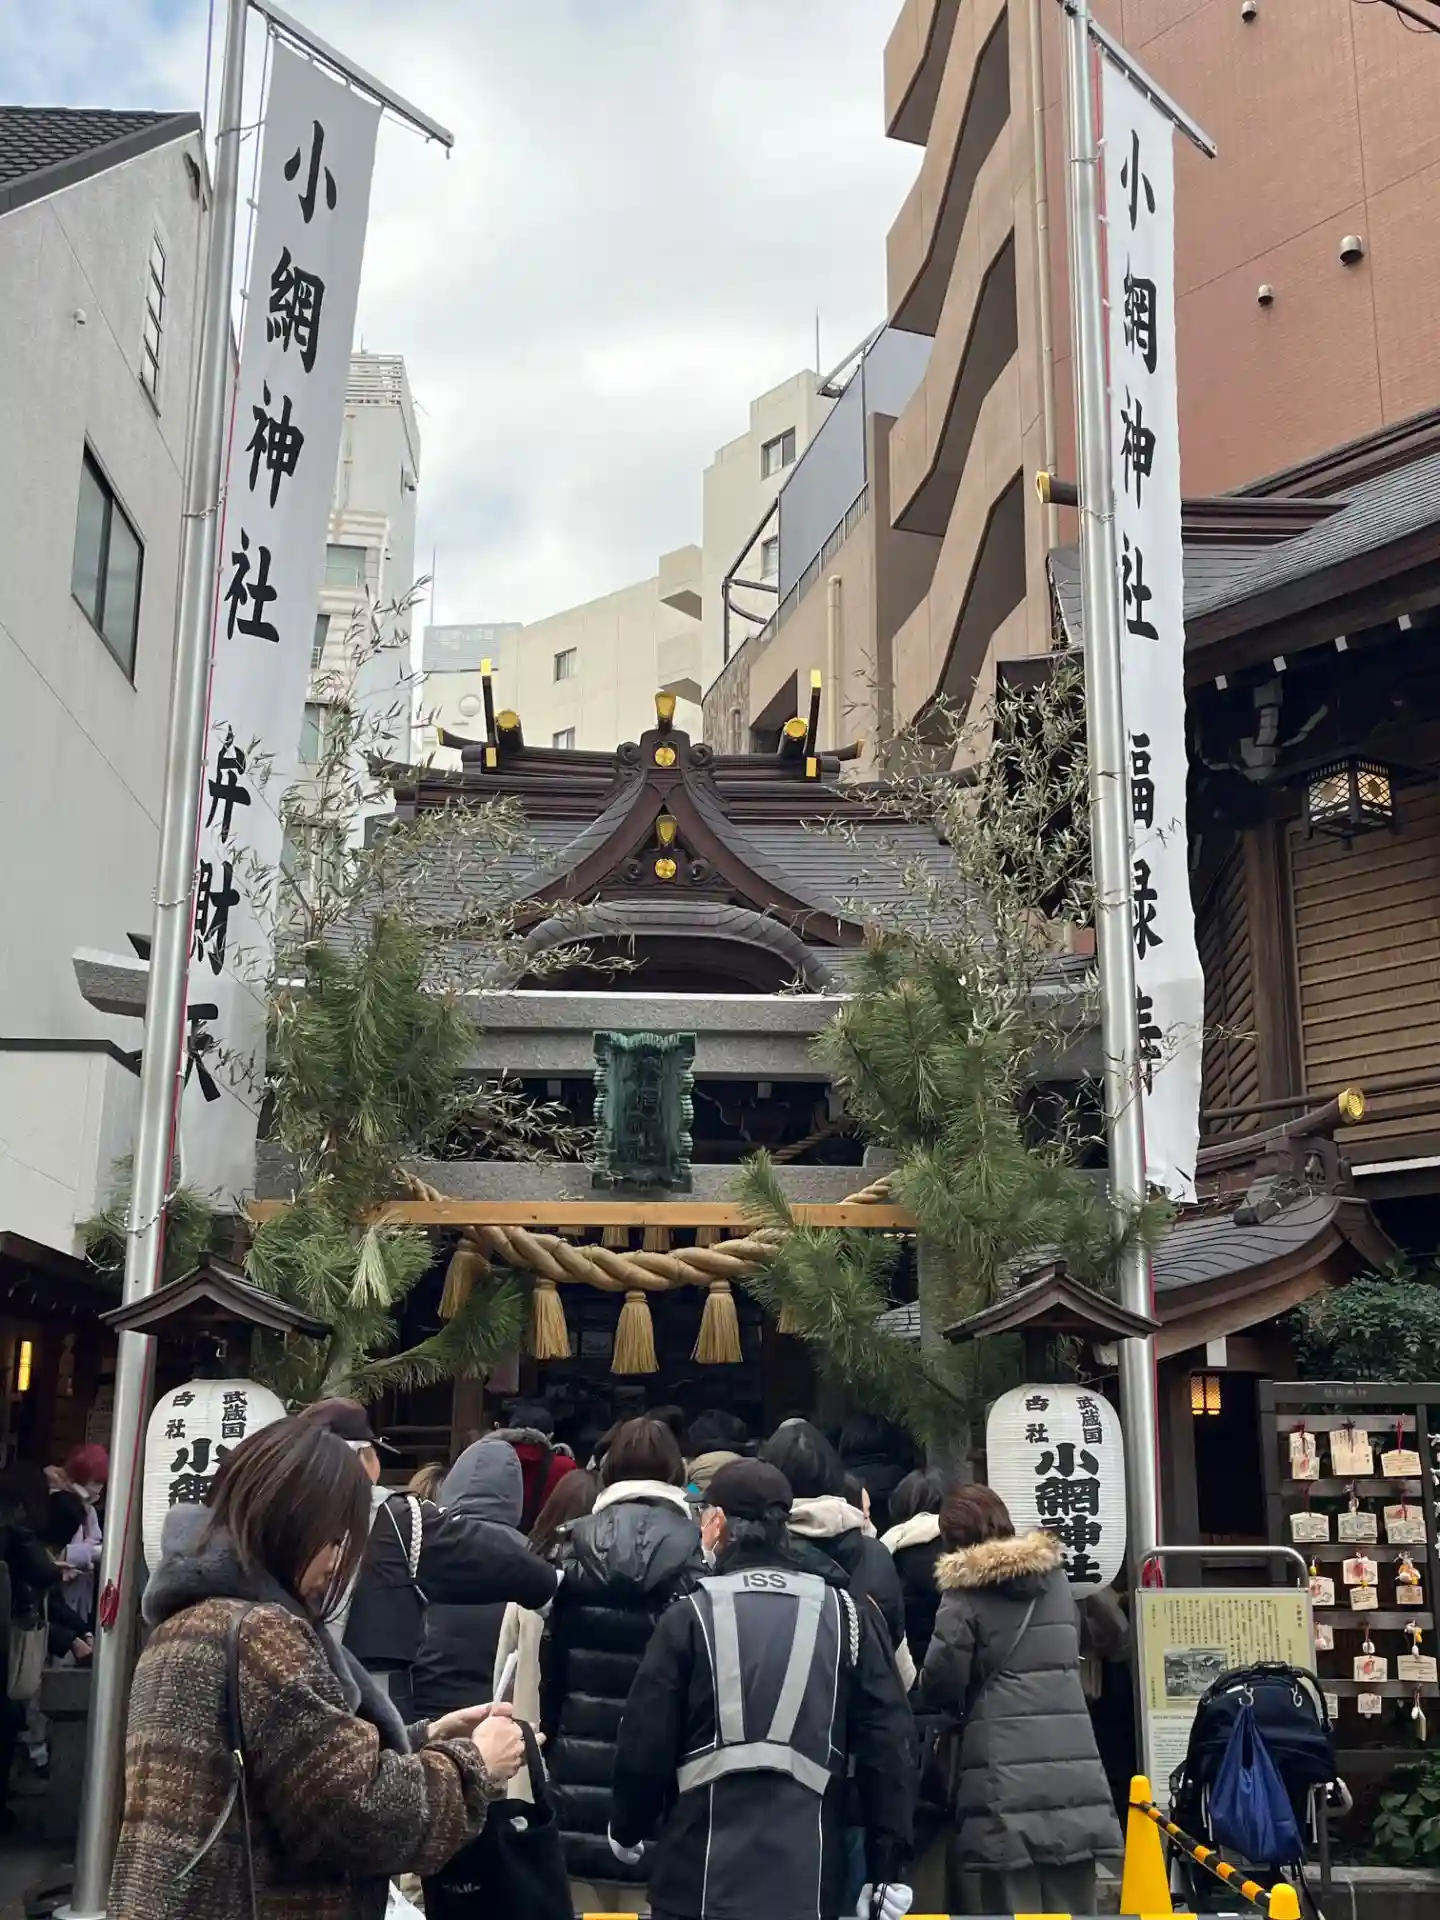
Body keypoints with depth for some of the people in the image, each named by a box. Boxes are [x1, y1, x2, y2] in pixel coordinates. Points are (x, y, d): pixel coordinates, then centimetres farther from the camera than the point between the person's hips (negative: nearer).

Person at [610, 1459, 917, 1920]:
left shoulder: (692, 1614, -4)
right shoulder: (844, 1613, 2)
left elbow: (644, 1743, -3)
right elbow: (888, 1742, -1)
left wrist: (625, 1829, 16)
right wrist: (887, 1868, 5)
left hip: (702, 1877, -2)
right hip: (808, 1875, 2)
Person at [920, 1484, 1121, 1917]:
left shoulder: (965, 1590, -3)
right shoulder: (1056, 1579, 14)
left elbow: (940, 1680, -5)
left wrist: (961, 1707, 15)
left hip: (1005, 1777, -5)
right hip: (1072, 1771, 5)